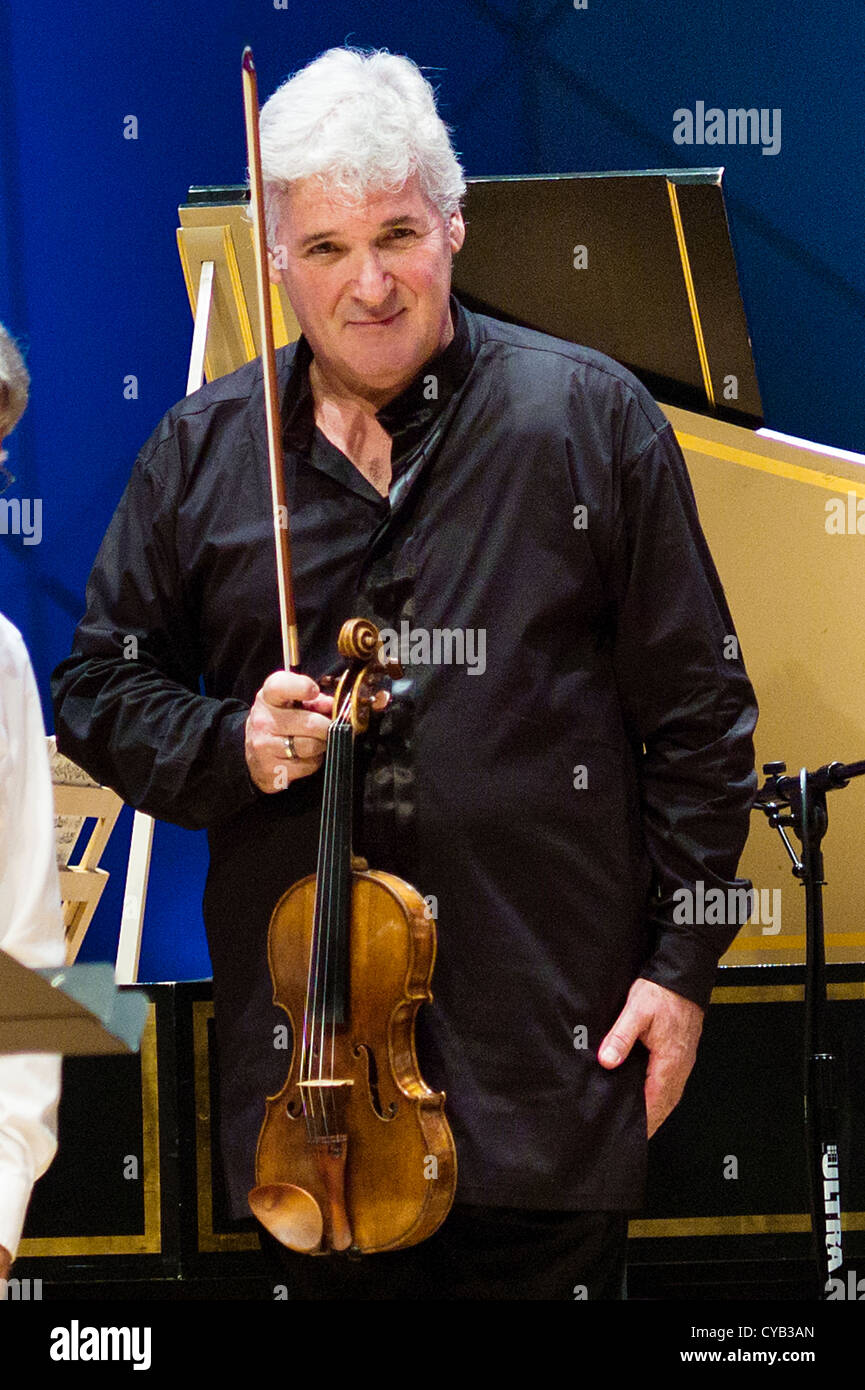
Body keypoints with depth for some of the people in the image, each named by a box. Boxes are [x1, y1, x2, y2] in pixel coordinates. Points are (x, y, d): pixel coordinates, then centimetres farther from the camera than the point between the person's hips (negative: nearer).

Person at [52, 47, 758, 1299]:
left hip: (547, 1051, -2)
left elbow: (699, 713, 2)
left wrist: (683, 959, -2)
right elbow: (99, 689, 14)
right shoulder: (202, 454, 7)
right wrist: (225, 745, -7)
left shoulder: (589, 420, 0)